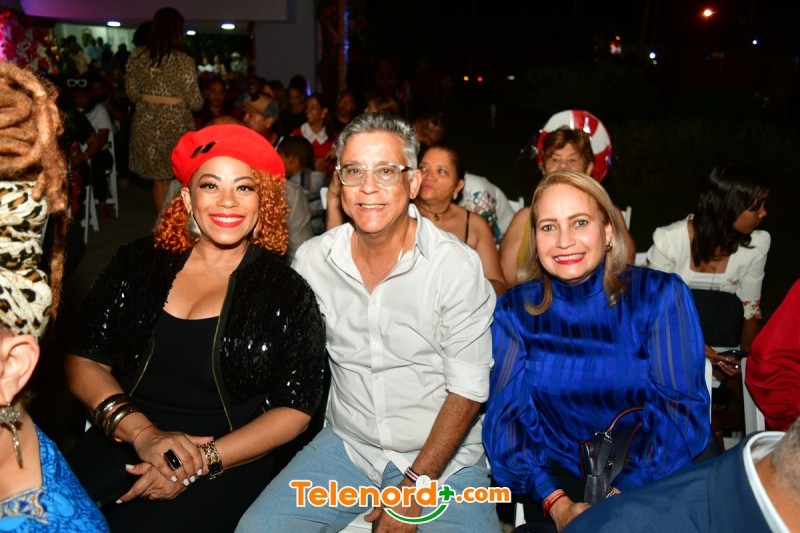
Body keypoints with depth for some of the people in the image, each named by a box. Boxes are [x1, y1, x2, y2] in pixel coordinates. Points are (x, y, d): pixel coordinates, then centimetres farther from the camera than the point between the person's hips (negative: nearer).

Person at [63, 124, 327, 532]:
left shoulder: (286, 293, -3)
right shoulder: (138, 263, 5)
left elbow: (294, 409, -3)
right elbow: (84, 361, 4)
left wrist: (204, 461, -13)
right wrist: (142, 432, -11)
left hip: (226, 463, -3)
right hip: (119, 444, 3)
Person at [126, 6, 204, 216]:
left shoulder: (137, 55, -1)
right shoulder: (184, 60, -13)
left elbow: (132, 93, 5)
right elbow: (195, 102, -10)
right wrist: (200, 102, 13)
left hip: (147, 123, 4)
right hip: (176, 124, -4)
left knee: (159, 180, 15)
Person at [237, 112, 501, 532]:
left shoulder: (458, 266, -14)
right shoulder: (312, 259, -3)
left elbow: (468, 389, -12)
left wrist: (416, 484, -13)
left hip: (443, 456, -2)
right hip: (347, 445, 3)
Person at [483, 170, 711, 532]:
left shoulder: (660, 295, -5)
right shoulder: (515, 309, 0)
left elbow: (681, 409, -8)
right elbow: (506, 413, -3)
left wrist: (625, 495, -20)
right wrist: (556, 503, -16)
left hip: (650, 484, -1)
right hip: (558, 482, 1)